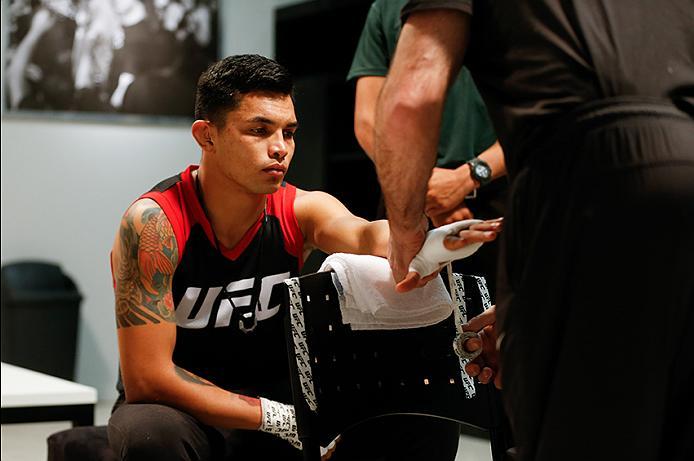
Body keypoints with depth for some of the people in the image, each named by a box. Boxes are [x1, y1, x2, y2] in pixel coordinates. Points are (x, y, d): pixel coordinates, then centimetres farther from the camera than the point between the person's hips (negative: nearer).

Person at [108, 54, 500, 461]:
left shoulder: (302, 210, -8)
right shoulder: (155, 222, -20)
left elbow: (369, 237, -31)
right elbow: (146, 378, -24)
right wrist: (276, 418, -24)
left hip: (278, 407, 4)